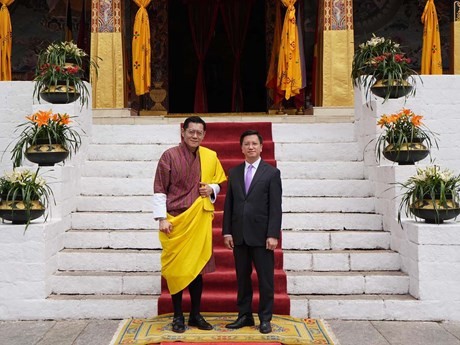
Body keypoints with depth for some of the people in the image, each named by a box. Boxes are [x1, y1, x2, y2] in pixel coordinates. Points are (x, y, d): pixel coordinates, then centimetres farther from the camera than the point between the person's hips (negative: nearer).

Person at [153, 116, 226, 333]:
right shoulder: (169, 156, -5)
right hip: (175, 221, -3)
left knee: (198, 266, 10)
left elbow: (219, 182, 18)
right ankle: (178, 316, 18)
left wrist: (212, 189, -5)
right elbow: (159, 190, -5)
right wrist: (162, 218, -11)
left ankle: (195, 315, 23)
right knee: (176, 268, 4)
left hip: (200, 220, 3)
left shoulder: (210, 157, 5)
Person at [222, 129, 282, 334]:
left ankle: (265, 319, 16)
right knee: (242, 277, 10)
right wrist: (226, 231, 3)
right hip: (239, 235, 4)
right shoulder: (234, 173, 11)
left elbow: (275, 207, -5)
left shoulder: (272, 173, 0)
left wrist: (272, 235, -12)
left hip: (261, 235, -3)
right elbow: (228, 204, 10)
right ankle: (244, 316, 22)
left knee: (265, 278, 4)